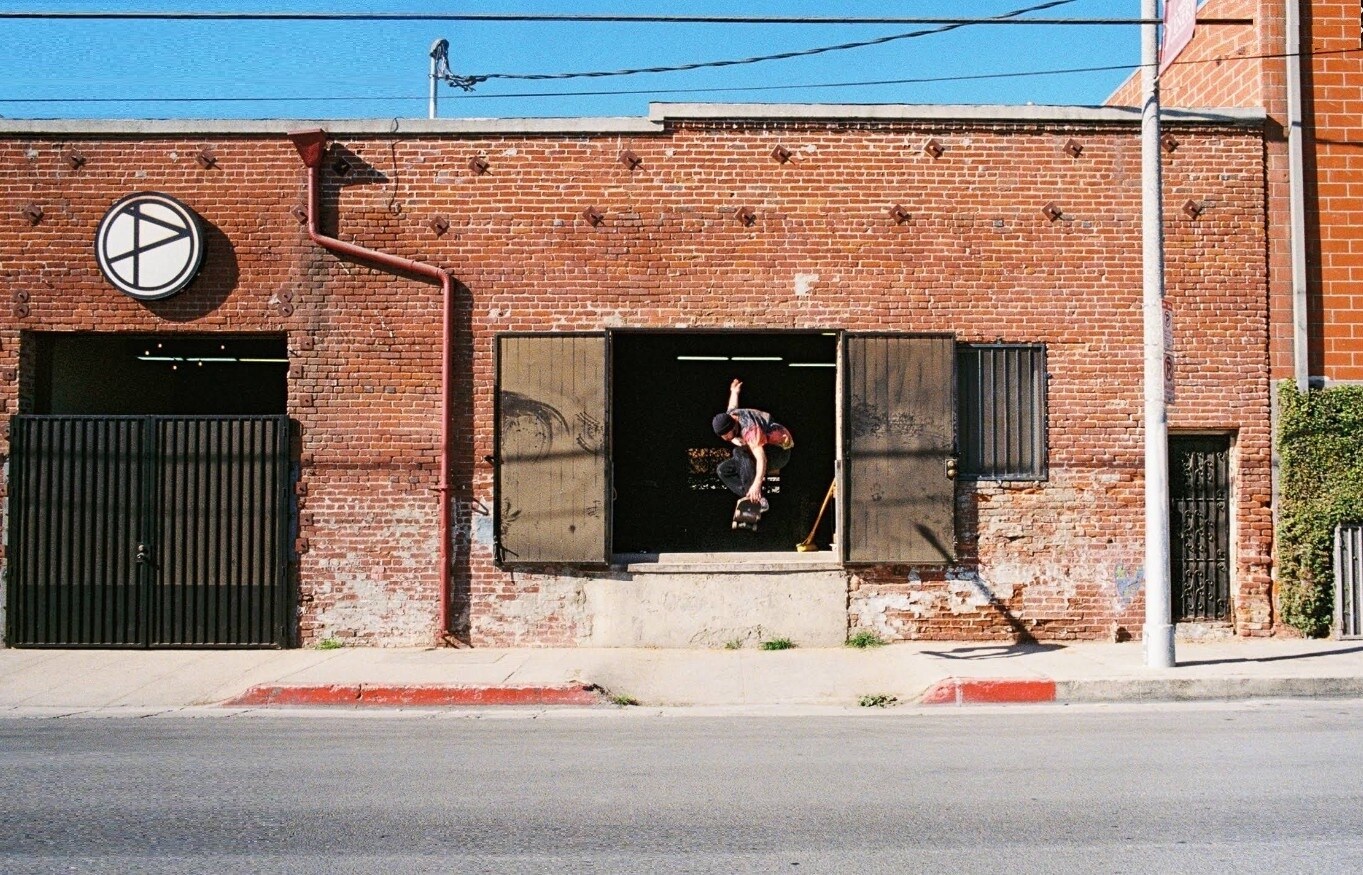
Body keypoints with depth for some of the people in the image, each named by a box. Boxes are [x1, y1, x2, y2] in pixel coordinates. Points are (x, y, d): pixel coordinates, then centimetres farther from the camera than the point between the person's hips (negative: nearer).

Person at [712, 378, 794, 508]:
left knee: (740, 453, -37)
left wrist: (757, 484, -62)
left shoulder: (749, 428, -35)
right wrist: (734, 392, 43)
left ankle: (756, 499, -38)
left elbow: (761, 457, -48)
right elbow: (733, 409, 21)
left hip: (779, 451, -9)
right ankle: (753, 497, -18)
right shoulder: (729, 416, -7)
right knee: (723, 470, -5)